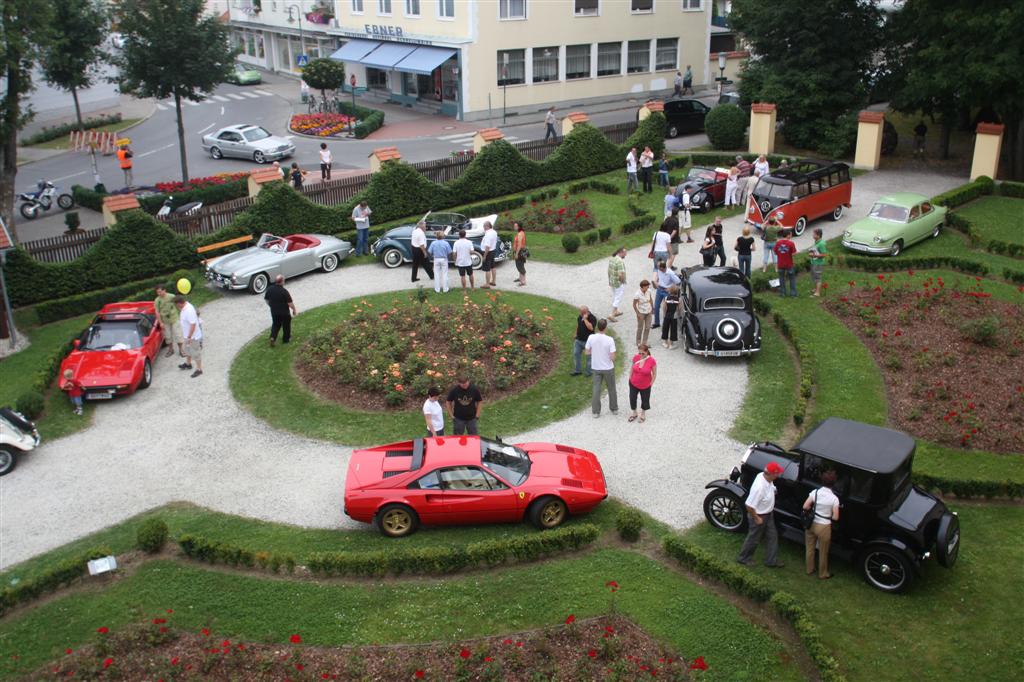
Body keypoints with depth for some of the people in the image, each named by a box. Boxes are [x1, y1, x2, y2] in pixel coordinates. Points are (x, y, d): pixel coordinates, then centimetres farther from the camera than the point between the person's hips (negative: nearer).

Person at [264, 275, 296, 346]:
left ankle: (272, 337, 5)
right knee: (286, 326, 17)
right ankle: (286, 339, 32)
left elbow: (266, 300, 5)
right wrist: (294, 310, -4)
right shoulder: (284, 291, -25)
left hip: (274, 312, 4)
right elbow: (290, 303, -21)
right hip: (284, 312, -4)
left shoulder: (269, 289, -9)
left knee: (275, 324, 22)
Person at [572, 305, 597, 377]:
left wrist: (585, 319, -31)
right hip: (578, 340, 7)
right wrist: (576, 334, 19)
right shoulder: (579, 316, 3)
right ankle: (576, 371, 22)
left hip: (587, 341, -7)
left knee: (589, 356, 5)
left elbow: (591, 328, -34)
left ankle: (588, 372, 19)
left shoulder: (592, 318, -19)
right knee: (576, 354, 10)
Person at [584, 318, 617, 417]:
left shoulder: (591, 338, -13)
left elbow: (587, 352, -2)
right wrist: (612, 359, 2)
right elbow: (612, 357, -21)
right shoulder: (609, 340, -22)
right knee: (611, 388, 17)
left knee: (596, 389, 12)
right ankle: (614, 409, 32)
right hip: (608, 368, -2)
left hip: (596, 368, 2)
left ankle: (596, 411, 17)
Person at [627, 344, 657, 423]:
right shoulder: (636, 357, -16)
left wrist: (651, 384, -7)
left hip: (645, 386, -2)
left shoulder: (652, 361, -25)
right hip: (633, 384, 2)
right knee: (632, 399, 17)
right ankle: (634, 413, 43)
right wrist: (630, 378, 7)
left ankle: (643, 414, 45)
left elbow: (654, 374, -12)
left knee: (645, 400, 17)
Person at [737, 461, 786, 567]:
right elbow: (749, 505, -33)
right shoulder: (759, 487, -40)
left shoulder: (764, 476, -13)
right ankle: (742, 558, 36)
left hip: (768, 514, 8)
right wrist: (756, 518, -20)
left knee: (772, 536, 19)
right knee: (754, 539, 14)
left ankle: (771, 561, 35)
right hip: (759, 516, -8)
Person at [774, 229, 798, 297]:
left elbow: (775, 253, 1)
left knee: (782, 279, 15)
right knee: (792, 279, 12)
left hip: (781, 265, 3)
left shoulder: (778, 243, -5)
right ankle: (793, 293, 14)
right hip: (789, 264, -2)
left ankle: (782, 293, 19)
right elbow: (794, 254, -16)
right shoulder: (791, 243, -15)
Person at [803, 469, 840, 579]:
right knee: (823, 552, 16)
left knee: (809, 548, 21)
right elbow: (835, 517, -16)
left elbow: (805, 506, -9)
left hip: (811, 524, 3)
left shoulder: (815, 492, -11)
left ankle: (809, 570, 37)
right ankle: (823, 574, 31)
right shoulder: (834, 498, -18)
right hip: (824, 527, -3)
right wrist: (828, 515, 5)